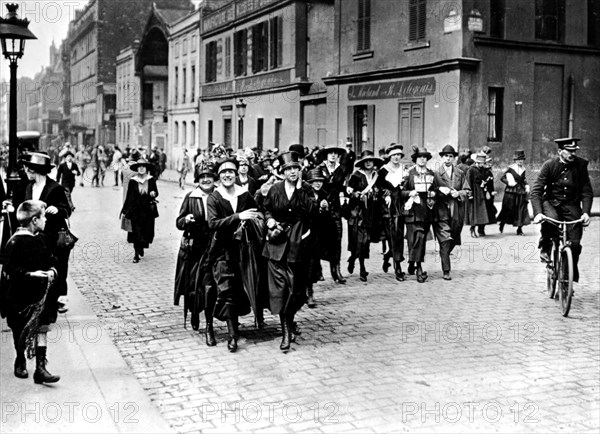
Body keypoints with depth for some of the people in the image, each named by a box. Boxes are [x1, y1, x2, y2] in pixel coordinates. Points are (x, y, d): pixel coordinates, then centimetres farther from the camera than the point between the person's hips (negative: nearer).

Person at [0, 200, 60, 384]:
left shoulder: (40, 239, 5)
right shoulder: (16, 242, -18)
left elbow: (51, 260, 14)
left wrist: (52, 271, -6)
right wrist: (31, 274, -27)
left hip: (41, 294, 6)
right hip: (20, 297, -6)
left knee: (42, 329, 1)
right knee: (21, 332, 12)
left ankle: (40, 368, 3)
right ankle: (20, 361, 35)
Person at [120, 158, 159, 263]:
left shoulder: (151, 180, -1)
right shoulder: (132, 181, -3)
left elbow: (156, 192, 9)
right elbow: (129, 196, 3)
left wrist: (154, 194, -15)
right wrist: (124, 210, 5)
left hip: (148, 210, 1)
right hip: (135, 210, -1)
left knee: (146, 231, 4)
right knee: (136, 232, -2)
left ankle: (141, 247, 32)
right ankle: (137, 254, 7)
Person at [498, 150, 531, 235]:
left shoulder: (523, 169, 9)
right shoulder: (510, 168, -6)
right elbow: (502, 178, -3)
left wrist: (527, 186, 8)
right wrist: (508, 182, -18)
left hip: (521, 192, 4)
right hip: (511, 192, -4)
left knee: (522, 210, -1)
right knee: (509, 209, 1)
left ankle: (519, 229, 5)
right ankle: (502, 224, 25)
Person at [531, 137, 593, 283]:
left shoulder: (581, 165, -6)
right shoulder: (549, 165, -12)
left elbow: (587, 191, -3)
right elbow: (536, 191, -16)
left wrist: (586, 212, -19)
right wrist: (538, 213, -30)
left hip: (571, 205, 2)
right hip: (551, 202, -1)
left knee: (574, 243, -10)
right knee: (551, 219, -37)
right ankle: (545, 247, -8)